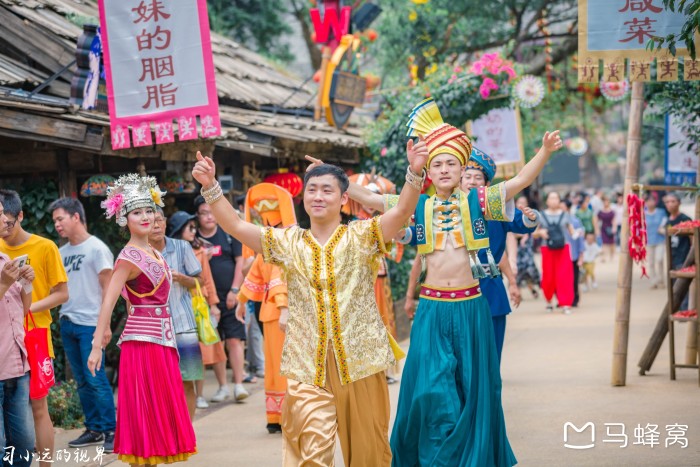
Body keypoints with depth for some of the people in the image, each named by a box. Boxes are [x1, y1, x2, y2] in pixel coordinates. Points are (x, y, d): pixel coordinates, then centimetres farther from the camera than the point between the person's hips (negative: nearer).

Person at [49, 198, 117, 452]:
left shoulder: (96, 248, -5)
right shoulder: (62, 252, 14)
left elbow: (108, 287, -7)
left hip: (89, 323, -7)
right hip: (67, 323, 7)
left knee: (95, 379, -8)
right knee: (82, 381, 10)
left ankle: (111, 431, -2)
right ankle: (94, 429, 17)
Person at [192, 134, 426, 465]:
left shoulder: (361, 236, 1)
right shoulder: (288, 242, 8)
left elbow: (402, 211, -14)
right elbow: (235, 226, 1)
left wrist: (414, 173, -31)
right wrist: (210, 187, -11)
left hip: (359, 359, -1)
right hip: (307, 364, 1)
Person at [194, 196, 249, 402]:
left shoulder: (228, 234, 4)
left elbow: (240, 262, 3)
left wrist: (234, 290, -4)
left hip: (230, 297, -1)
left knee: (234, 340, -8)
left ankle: (238, 384, -6)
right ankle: (223, 387, 13)